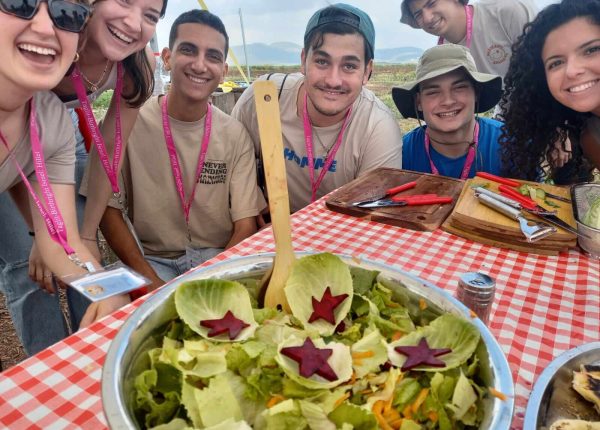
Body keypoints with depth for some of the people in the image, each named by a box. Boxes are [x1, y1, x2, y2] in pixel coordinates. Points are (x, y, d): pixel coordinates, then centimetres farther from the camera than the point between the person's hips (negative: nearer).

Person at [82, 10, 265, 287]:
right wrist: (152, 281, -16)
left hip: (219, 256, 2)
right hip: (154, 259, -1)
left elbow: (246, 225, -5)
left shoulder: (236, 136, -4)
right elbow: (107, 209, -4)